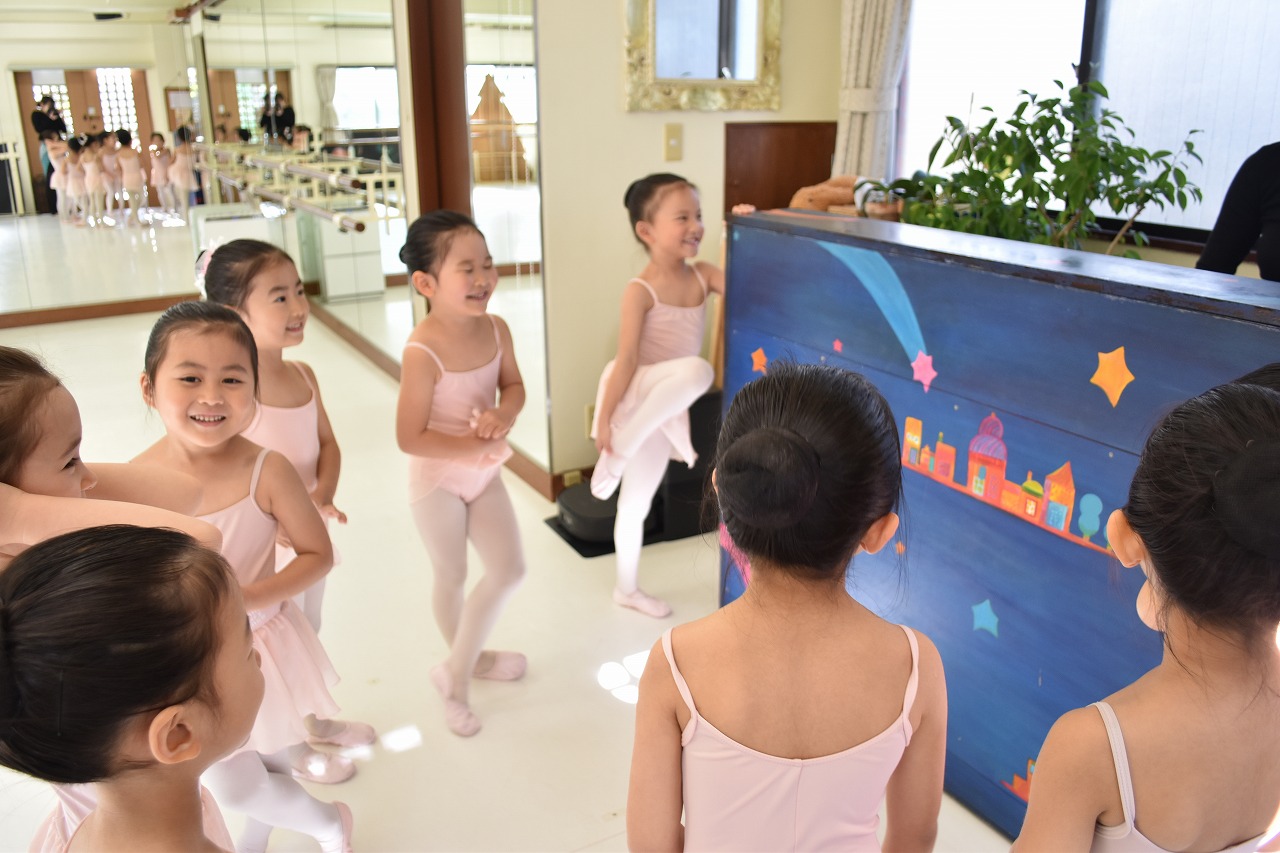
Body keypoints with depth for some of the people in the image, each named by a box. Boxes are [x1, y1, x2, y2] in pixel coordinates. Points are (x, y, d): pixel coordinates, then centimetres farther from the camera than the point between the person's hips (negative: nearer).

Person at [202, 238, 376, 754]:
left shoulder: (304, 377, -3)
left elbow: (327, 444, 3)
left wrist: (322, 495, -15)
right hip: (266, 547, -6)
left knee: (308, 632, 26)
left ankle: (314, 721, 49)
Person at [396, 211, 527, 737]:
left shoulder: (496, 330, -10)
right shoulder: (422, 352, -29)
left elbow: (514, 386, 4)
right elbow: (410, 438, -25)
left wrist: (504, 413, -18)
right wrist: (473, 446, -24)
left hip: (483, 474, 6)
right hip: (437, 481, -6)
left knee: (509, 570, 8)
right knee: (452, 577, 13)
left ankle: (457, 671, 29)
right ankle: (465, 662, 39)